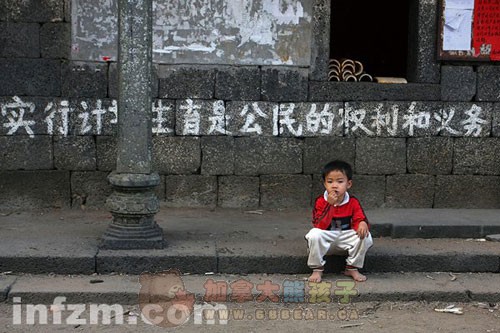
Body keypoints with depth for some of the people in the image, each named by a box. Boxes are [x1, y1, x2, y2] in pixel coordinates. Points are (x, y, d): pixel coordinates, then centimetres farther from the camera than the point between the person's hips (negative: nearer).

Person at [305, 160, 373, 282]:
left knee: (365, 236, -23)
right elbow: (319, 226, -22)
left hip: (345, 238, 2)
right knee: (314, 234, -34)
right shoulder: (320, 202, -12)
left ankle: (352, 268, -4)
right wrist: (329, 205, -32)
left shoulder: (353, 202, -5)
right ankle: (317, 269, -13)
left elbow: (359, 219, -7)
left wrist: (363, 224, -34)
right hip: (326, 238, -2)